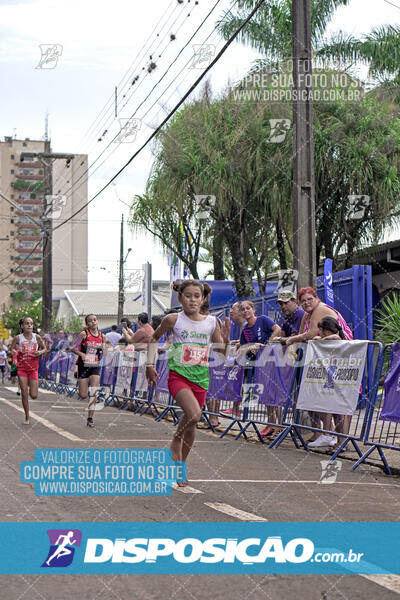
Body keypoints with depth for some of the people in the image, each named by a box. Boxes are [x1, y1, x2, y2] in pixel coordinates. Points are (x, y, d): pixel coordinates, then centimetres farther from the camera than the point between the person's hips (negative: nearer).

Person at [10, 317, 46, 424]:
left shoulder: (37, 337, -3)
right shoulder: (18, 338, -6)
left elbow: (44, 349, 10)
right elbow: (11, 349, 5)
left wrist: (40, 352, -11)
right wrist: (13, 351, -17)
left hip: (33, 369, 1)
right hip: (22, 368, -1)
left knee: (34, 396, -3)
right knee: (24, 394, -3)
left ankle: (31, 387, 33)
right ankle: (27, 417, 9)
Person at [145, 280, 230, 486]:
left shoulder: (211, 322, 3)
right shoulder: (173, 320, -3)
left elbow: (223, 353, 9)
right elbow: (154, 338, 14)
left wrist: (225, 339, -11)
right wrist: (150, 364, 8)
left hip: (200, 378, 4)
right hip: (178, 375, -3)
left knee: (191, 425, 8)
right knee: (194, 414, -28)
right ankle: (175, 443, 1)